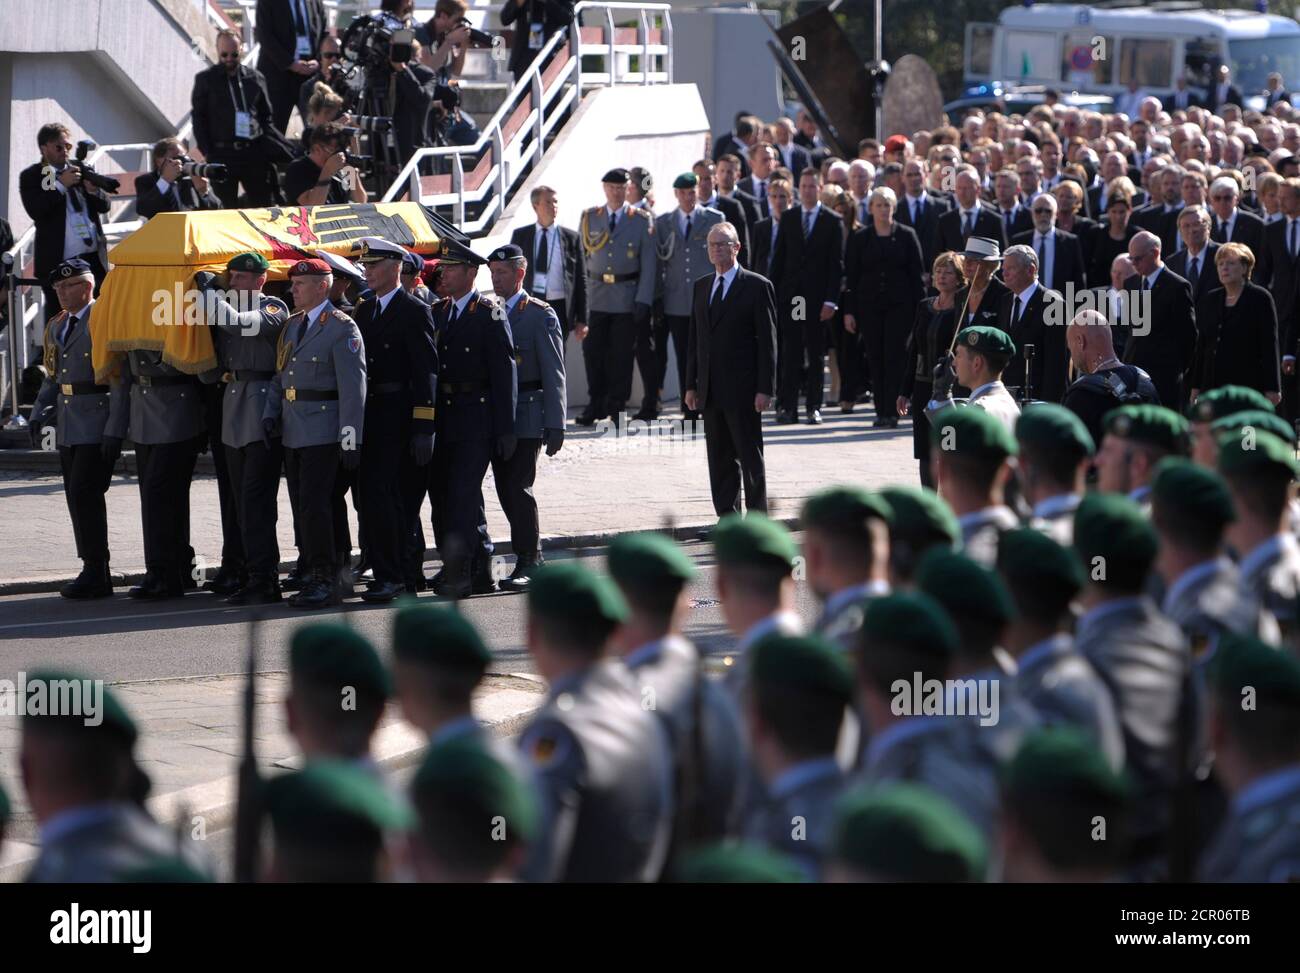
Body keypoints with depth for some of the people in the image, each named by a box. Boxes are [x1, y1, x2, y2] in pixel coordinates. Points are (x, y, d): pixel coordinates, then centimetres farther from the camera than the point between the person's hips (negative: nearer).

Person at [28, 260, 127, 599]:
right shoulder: (56, 326, 16)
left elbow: (120, 379, -14)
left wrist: (115, 430, -19)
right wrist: (39, 415, 8)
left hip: (97, 426, -8)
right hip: (68, 426, 8)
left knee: (85, 494, -12)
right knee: (77, 497, 8)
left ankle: (96, 574, -8)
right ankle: (95, 574, 13)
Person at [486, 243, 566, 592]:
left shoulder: (539, 315, -3)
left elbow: (554, 375, -6)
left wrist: (555, 425, -11)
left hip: (525, 416, -6)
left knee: (519, 487, -10)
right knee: (506, 489, 7)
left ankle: (527, 561, -4)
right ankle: (531, 557, 17)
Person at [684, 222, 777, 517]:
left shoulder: (757, 286, -3)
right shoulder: (702, 286, 14)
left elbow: (767, 341, -6)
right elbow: (694, 339, 15)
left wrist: (764, 389, -12)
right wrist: (691, 385, 9)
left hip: (742, 389, -5)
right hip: (710, 390, 5)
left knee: (750, 456, -1)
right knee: (720, 458, 8)